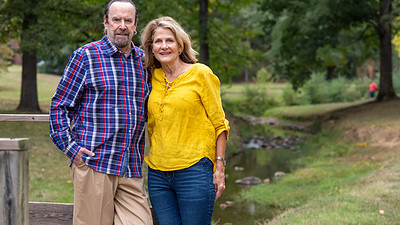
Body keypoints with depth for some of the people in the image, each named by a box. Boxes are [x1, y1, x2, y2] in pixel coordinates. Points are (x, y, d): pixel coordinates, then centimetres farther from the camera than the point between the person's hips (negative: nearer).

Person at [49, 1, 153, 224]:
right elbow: (59, 105, 2)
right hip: (93, 163, -4)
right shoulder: (86, 56, 1)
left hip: (132, 169, 4)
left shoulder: (144, 60, 14)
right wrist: (71, 147, -7)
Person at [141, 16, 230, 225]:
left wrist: (219, 167, -6)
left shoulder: (200, 73, -2)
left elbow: (219, 124, -2)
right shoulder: (153, 78, 10)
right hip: (158, 174, 5)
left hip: (194, 171, -4)